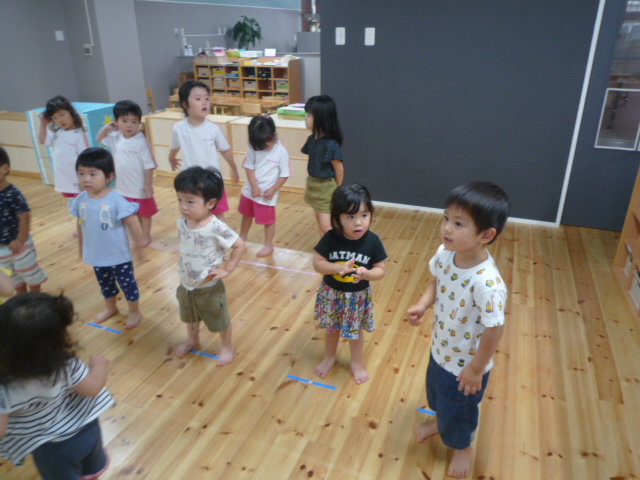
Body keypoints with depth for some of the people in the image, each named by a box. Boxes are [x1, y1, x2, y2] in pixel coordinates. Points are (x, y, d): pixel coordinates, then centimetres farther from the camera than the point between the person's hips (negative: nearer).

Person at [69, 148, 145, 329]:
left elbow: (132, 224, -18)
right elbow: (80, 225, 6)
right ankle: (110, 307, 50)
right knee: (105, 284, 26)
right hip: (96, 255, 5)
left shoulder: (116, 200, -25)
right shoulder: (80, 200, -8)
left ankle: (135, 312, 35)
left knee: (128, 284, 13)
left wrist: (141, 246, -13)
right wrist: (82, 246, 15)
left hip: (119, 256, -5)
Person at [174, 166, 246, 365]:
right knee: (190, 317, 31)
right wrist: (182, 263, 3)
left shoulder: (217, 228, -31)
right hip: (186, 285, 6)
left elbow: (240, 245, -22)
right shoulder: (181, 222, -12)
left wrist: (227, 269, -21)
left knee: (220, 320, 19)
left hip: (209, 289, -6)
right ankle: (192, 339, 59)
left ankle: (227, 346, 44)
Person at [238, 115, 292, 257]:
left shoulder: (281, 152, -18)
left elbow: (285, 174, -13)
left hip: (267, 194, -5)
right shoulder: (254, 148, -8)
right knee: (246, 214, 24)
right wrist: (254, 186, -14)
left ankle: (268, 245, 26)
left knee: (268, 220, 7)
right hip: (250, 190, 5)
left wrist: (273, 190, -17)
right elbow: (249, 167, -4)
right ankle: (242, 236, 48)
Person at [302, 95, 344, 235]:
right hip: (313, 185, 8)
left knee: (326, 226, -5)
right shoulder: (312, 139, -1)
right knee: (319, 220, 19)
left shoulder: (331, 144, -24)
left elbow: (339, 169, -16)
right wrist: (310, 183, 13)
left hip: (326, 188, -8)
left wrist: (338, 191, -6)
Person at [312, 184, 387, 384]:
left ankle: (356, 363, 47)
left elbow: (381, 269, -12)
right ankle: (329, 358, 51)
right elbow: (317, 263, -15)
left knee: (356, 331, 21)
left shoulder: (373, 241, -20)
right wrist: (339, 267, -31)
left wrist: (366, 274, -33)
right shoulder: (330, 238, -20)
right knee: (332, 329, 24)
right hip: (332, 293, 1)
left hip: (358, 296, -1)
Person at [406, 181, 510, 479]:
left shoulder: (487, 284, -40)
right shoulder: (445, 254, -18)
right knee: (436, 391, 34)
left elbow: (494, 329, -28)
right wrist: (422, 304, -14)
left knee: (459, 408, 22)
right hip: (440, 349, 7)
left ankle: (463, 447, 55)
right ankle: (440, 421, 67)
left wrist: (476, 369, -17)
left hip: (465, 363, -6)